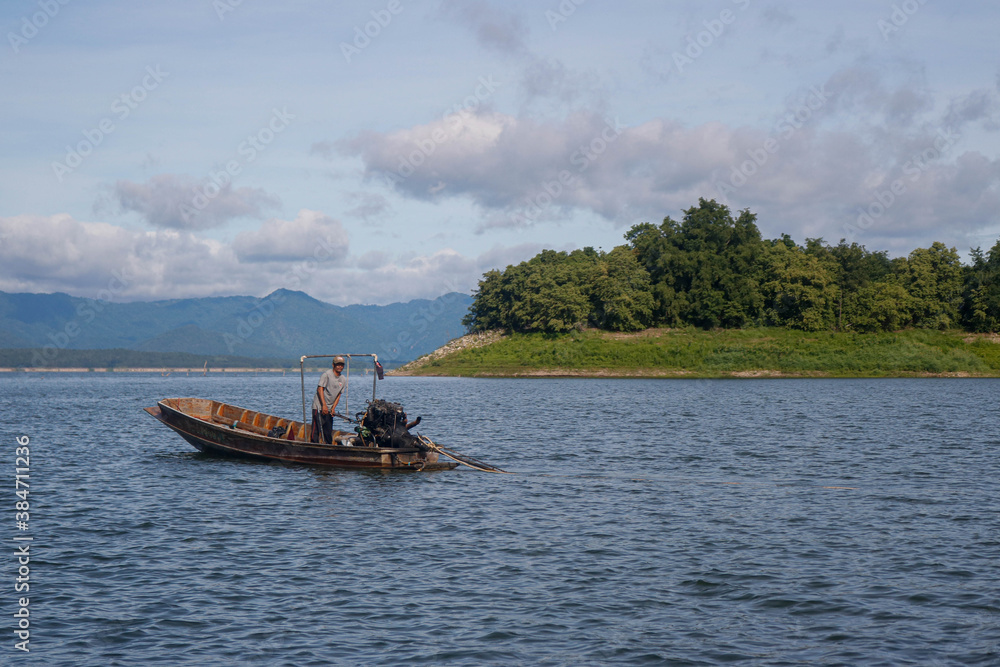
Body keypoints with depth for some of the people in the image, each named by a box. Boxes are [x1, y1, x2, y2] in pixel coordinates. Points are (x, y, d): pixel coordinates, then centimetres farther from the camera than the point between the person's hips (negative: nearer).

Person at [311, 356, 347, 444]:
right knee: (316, 429, -11)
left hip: (329, 409, 6)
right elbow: (320, 388, -13)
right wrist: (324, 405, -20)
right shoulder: (327, 374, -8)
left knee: (328, 432, 7)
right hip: (319, 406, -6)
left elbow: (339, 395, 10)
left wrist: (333, 408, -2)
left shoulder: (343, 380, 9)